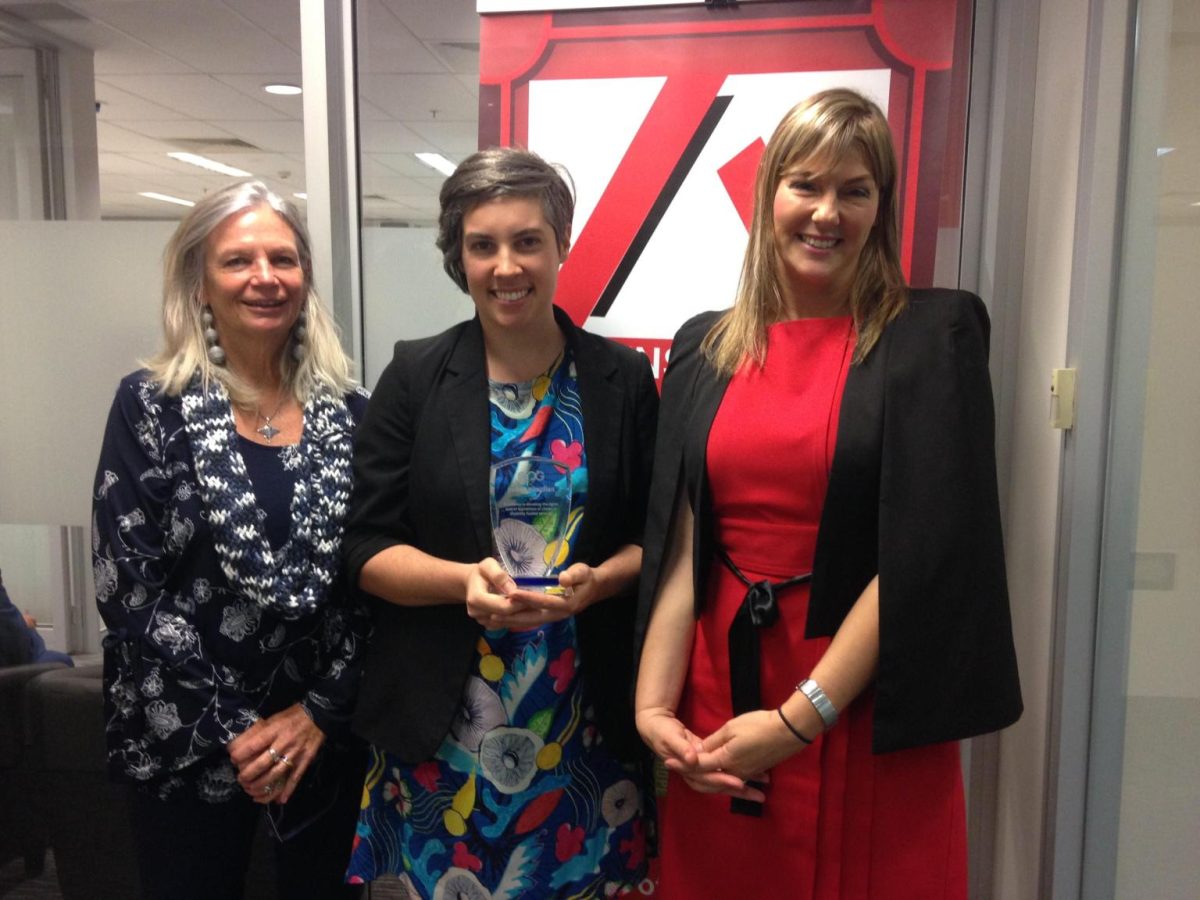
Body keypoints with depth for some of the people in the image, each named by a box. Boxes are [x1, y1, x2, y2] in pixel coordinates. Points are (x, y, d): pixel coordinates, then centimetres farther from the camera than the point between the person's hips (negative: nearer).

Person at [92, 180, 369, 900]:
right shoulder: (151, 406, -5)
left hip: (325, 732, 2)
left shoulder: (347, 411, 0)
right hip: (188, 740, -2)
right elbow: (126, 586, -9)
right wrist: (230, 726, -12)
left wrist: (319, 712, -7)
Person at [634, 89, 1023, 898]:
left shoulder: (932, 335, -6)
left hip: (869, 714, -3)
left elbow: (925, 550, -12)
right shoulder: (705, 346, 4)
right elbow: (677, 544, 1)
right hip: (718, 693, 4)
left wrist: (799, 718, -16)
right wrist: (654, 704, -8)